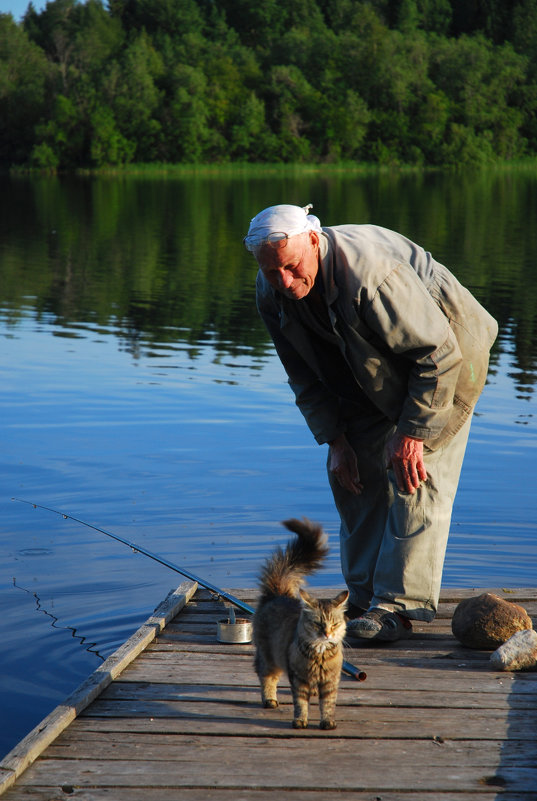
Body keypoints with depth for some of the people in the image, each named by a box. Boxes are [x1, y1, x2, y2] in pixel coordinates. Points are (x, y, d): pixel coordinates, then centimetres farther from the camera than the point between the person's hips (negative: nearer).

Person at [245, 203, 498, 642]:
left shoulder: (369, 271, -38)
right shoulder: (272, 294, -14)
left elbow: (438, 354, -31)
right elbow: (305, 377, 1)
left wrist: (412, 433, -28)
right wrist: (336, 441, -5)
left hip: (445, 350, -7)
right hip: (374, 375, 7)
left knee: (415, 476, -16)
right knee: (352, 472, 1)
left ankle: (398, 603, -14)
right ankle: (365, 597, 11)